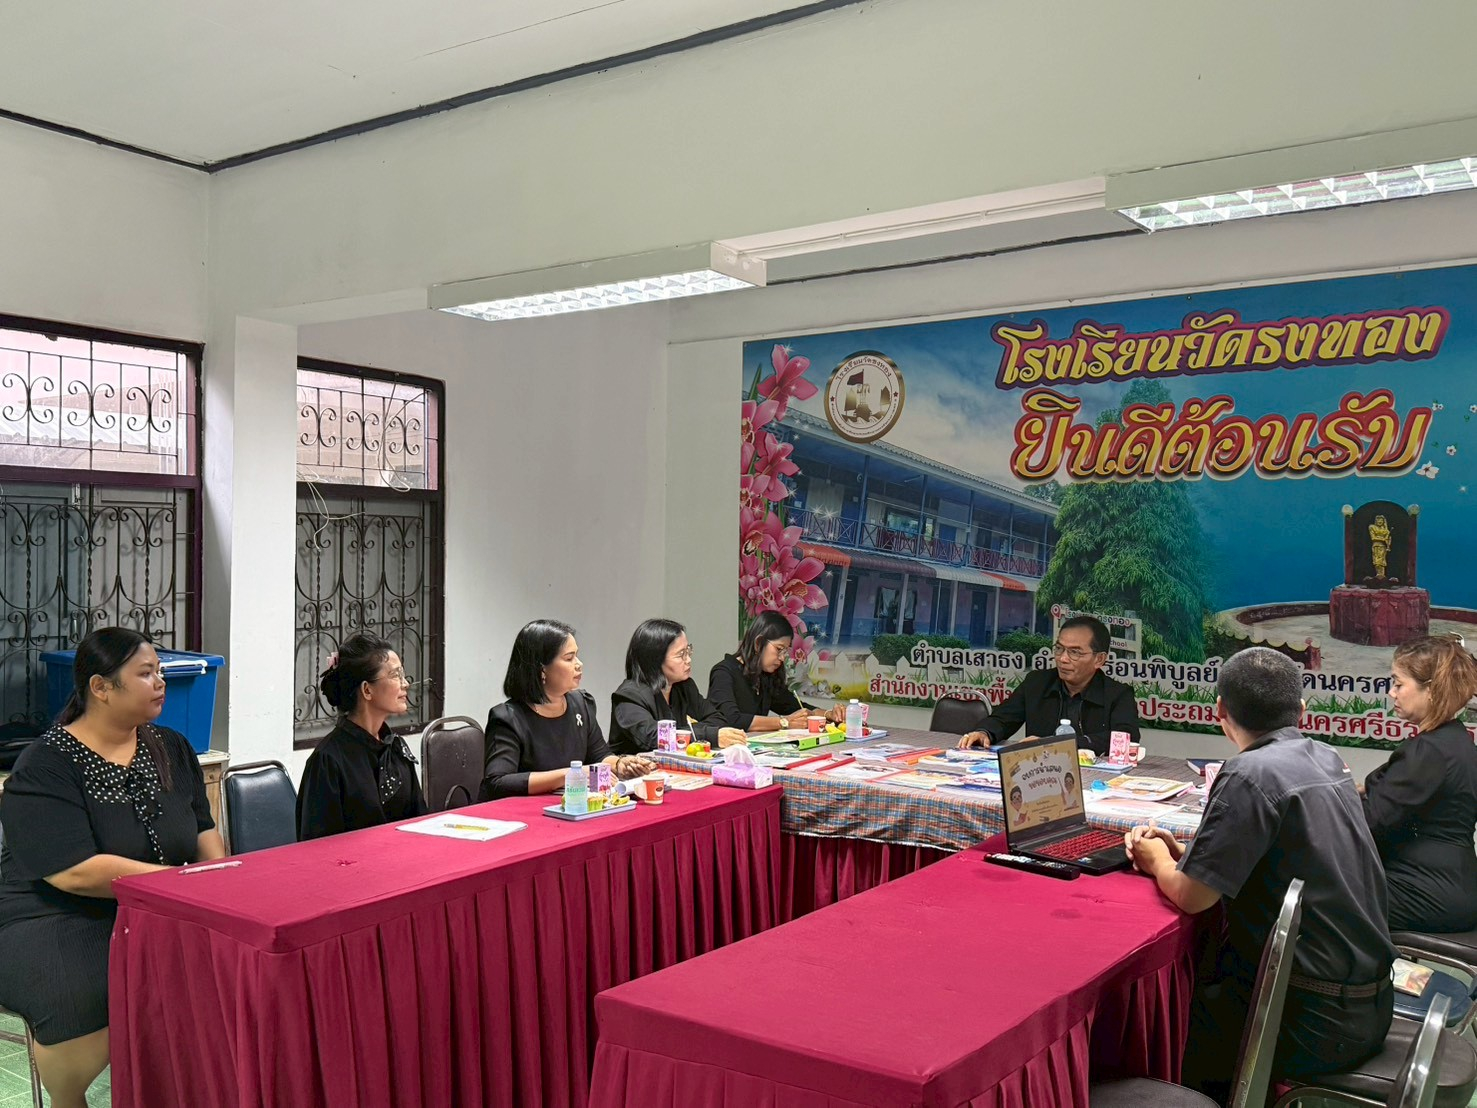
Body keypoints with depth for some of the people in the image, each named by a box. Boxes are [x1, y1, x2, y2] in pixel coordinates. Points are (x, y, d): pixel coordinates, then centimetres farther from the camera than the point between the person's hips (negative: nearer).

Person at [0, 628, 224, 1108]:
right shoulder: (45, 767, -10)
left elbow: (204, 832, 15)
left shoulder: (171, 749, 11)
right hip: (56, 919, -5)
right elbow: (77, 872, -19)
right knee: (83, 1001, -35)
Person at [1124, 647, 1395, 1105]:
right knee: (1195, 987, 22)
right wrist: (1180, 852, 9)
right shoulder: (1326, 759, 5)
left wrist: (1158, 862, 3)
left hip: (1314, 1020, -8)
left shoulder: (1251, 775, -21)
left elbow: (1192, 895, -17)